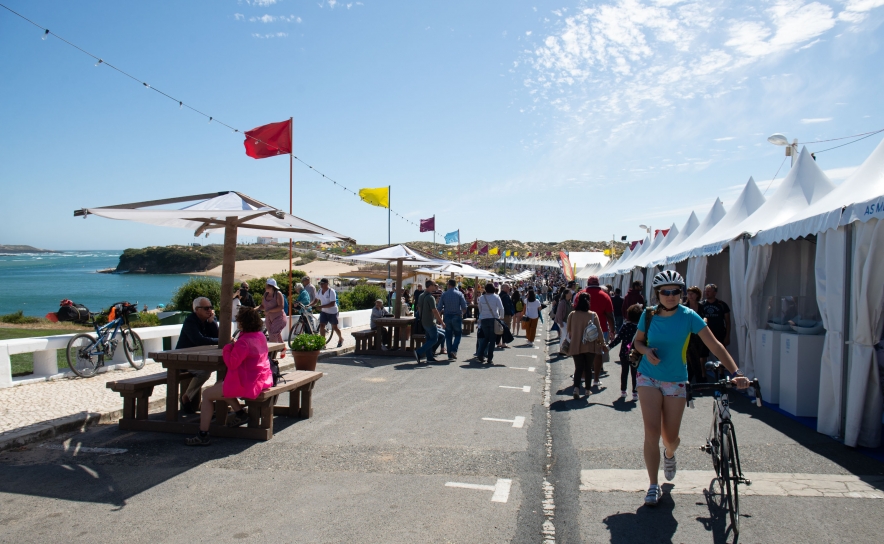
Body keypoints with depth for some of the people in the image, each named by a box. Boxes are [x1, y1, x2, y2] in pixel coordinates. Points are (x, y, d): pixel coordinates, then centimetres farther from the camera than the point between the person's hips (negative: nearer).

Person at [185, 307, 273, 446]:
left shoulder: (244, 341, -23)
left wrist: (228, 347, -10)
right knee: (220, 385, 30)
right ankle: (240, 413, 22)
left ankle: (203, 435, 5)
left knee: (207, 395, 4)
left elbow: (231, 364, -24)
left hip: (246, 384, -10)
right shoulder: (261, 336, 6)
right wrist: (234, 346, 6)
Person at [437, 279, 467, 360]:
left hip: (447, 317, 1)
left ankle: (450, 355, 8)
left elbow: (439, 308, -3)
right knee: (458, 334, 11)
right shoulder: (459, 294, -2)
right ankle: (454, 350, -9)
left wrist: (442, 312, 17)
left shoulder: (444, 294, 0)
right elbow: (464, 307, -7)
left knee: (448, 336, 8)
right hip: (457, 317, -1)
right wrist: (461, 313, 12)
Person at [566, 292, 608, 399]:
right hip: (590, 346, -1)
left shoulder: (572, 315, -4)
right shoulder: (593, 315, -7)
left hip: (576, 346, 1)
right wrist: (602, 344, 6)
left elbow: (569, 330, 5)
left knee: (578, 368, 3)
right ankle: (587, 390, 20)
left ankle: (576, 387, -18)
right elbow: (599, 331, -4)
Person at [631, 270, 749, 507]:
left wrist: (735, 373, -24)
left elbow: (714, 345, -14)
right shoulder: (648, 315, -6)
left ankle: (669, 455, 45)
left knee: (670, 437, 6)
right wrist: (646, 350, -14)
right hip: (648, 377, 0)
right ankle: (653, 486, 3)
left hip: (675, 381, 0)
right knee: (652, 431, -10)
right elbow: (637, 341, 9)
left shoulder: (688, 316, -12)